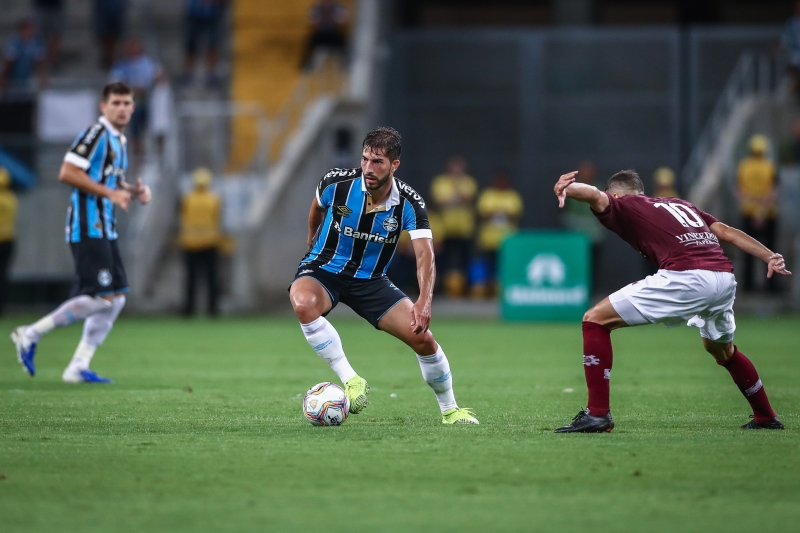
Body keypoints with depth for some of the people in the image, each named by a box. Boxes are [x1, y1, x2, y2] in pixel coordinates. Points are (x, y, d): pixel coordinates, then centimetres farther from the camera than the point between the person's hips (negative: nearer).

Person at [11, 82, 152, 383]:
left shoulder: (119, 141, 18)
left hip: (105, 229, 10)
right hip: (88, 227, -10)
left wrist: (132, 191, 11)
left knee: (116, 298, 6)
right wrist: (110, 192, -19)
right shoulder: (96, 134, -12)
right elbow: (67, 173, -20)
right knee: (100, 298, -14)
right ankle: (31, 335, -5)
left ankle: (79, 367, 7)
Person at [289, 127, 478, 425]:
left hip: (371, 280, 1)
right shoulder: (336, 183, -18)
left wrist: (424, 302, -43)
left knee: (423, 338, -9)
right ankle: (350, 380, -29)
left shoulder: (409, 204, -17)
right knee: (303, 304, -38)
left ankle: (449, 409, 15)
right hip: (323, 270, -1)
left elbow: (425, 254, -26)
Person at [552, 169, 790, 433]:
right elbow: (726, 231, 26)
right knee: (722, 349, 37)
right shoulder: (681, 205, 34)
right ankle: (766, 417, 45)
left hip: (685, 278, -7)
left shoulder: (623, 205, 17)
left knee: (595, 320, 3)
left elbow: (595, 196, -6)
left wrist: (566, 189, -25)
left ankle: (597, 414, -4)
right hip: (726, 277, 7)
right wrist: (771, 258, 22)